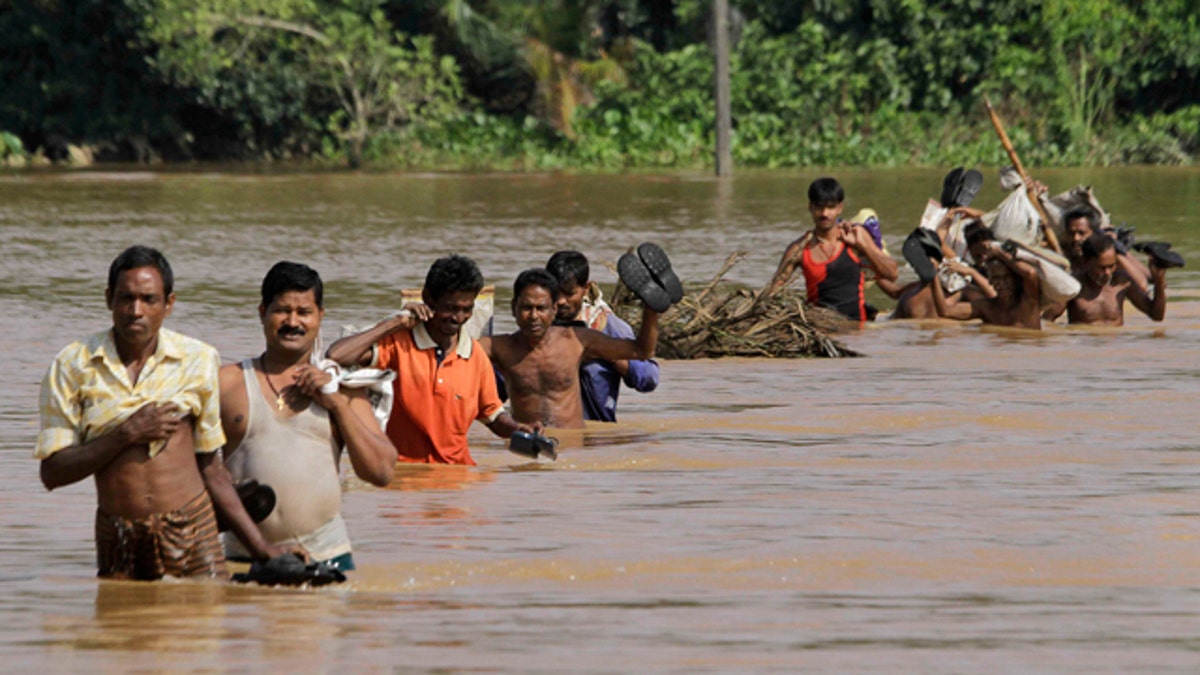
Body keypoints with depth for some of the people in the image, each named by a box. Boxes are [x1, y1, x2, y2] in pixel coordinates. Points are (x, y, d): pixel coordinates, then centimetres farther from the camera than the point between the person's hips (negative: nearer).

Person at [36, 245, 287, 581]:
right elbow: (53, 472, -3)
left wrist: (260, 547, 12)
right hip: (118, 537, 0)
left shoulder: (198, 360, 6)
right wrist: (126, 434, -11)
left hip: (190, 529, 1)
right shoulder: (73, 366, 1)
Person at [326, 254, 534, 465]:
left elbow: (493, 415, 20)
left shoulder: (476, 356, 7)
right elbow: (336, 356, -19)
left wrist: (515, 429, -3)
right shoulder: (398, 343, -4)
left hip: (455, 469, 4)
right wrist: (394, 323, -13)